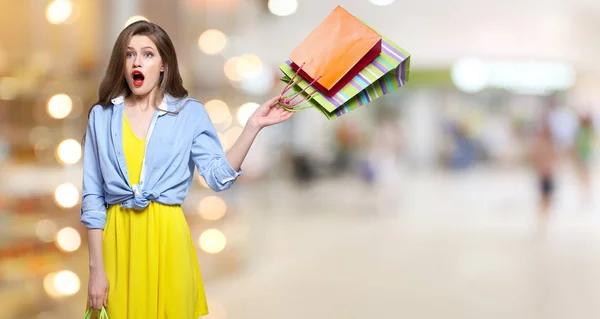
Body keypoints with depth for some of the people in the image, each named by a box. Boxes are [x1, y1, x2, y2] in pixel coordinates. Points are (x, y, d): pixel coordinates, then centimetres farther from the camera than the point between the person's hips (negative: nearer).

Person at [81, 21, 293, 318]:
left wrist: (253, 126, -18)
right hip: (118, 238, 1)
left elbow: (219, 175, -9)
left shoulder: (189, 112, 1)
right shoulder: (102, 116, 3)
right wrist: (96, 268, -2)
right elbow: (92, 196, 2)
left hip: (167, 238, 0)